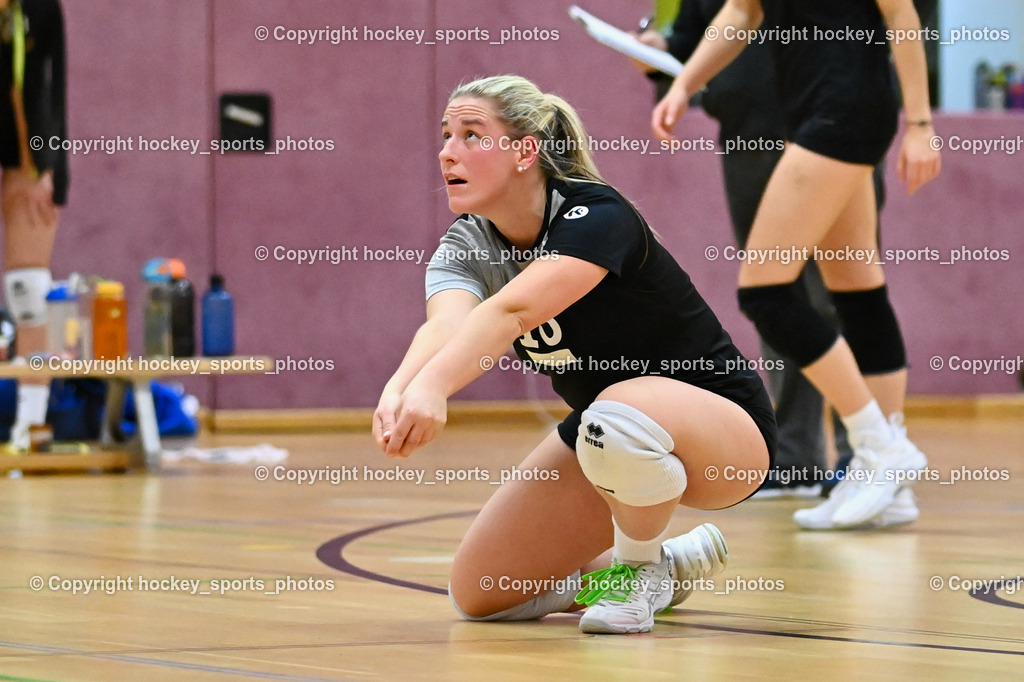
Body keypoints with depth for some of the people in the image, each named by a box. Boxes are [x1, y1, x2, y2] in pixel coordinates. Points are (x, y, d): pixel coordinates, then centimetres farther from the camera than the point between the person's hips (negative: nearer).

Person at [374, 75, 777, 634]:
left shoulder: (596, 216, -26)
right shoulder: (465, 245, -6)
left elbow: (511, 310, -45)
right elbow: (445, 324, -30)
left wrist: (432, 387, -63)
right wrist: (398, 389, -54)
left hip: (720, 425, -8)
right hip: (597, 435, 8)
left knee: (617, 417, -42)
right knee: (478, 595, 0)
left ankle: (639, 569, -11)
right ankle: (672, 564, 19)